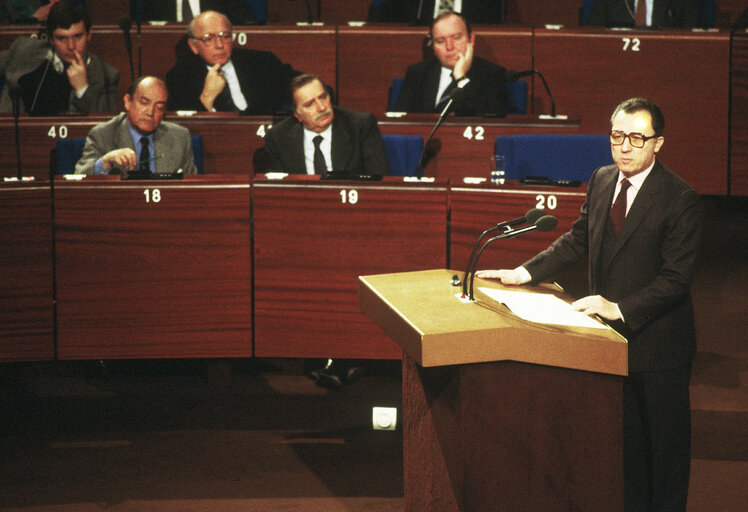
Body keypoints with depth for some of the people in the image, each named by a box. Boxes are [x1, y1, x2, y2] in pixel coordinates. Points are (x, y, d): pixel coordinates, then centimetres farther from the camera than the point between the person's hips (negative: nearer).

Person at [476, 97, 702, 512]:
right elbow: (578, 239, 15)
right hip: (611, 337, 6)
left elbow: (676, 277, -20)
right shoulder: (602, 181, 3)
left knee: (665, 442, 7)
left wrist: (621, 308, -27)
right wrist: (525, 273, 6)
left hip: (657, 343, -6)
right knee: (625, 436, 16)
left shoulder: (680, 199, -17)